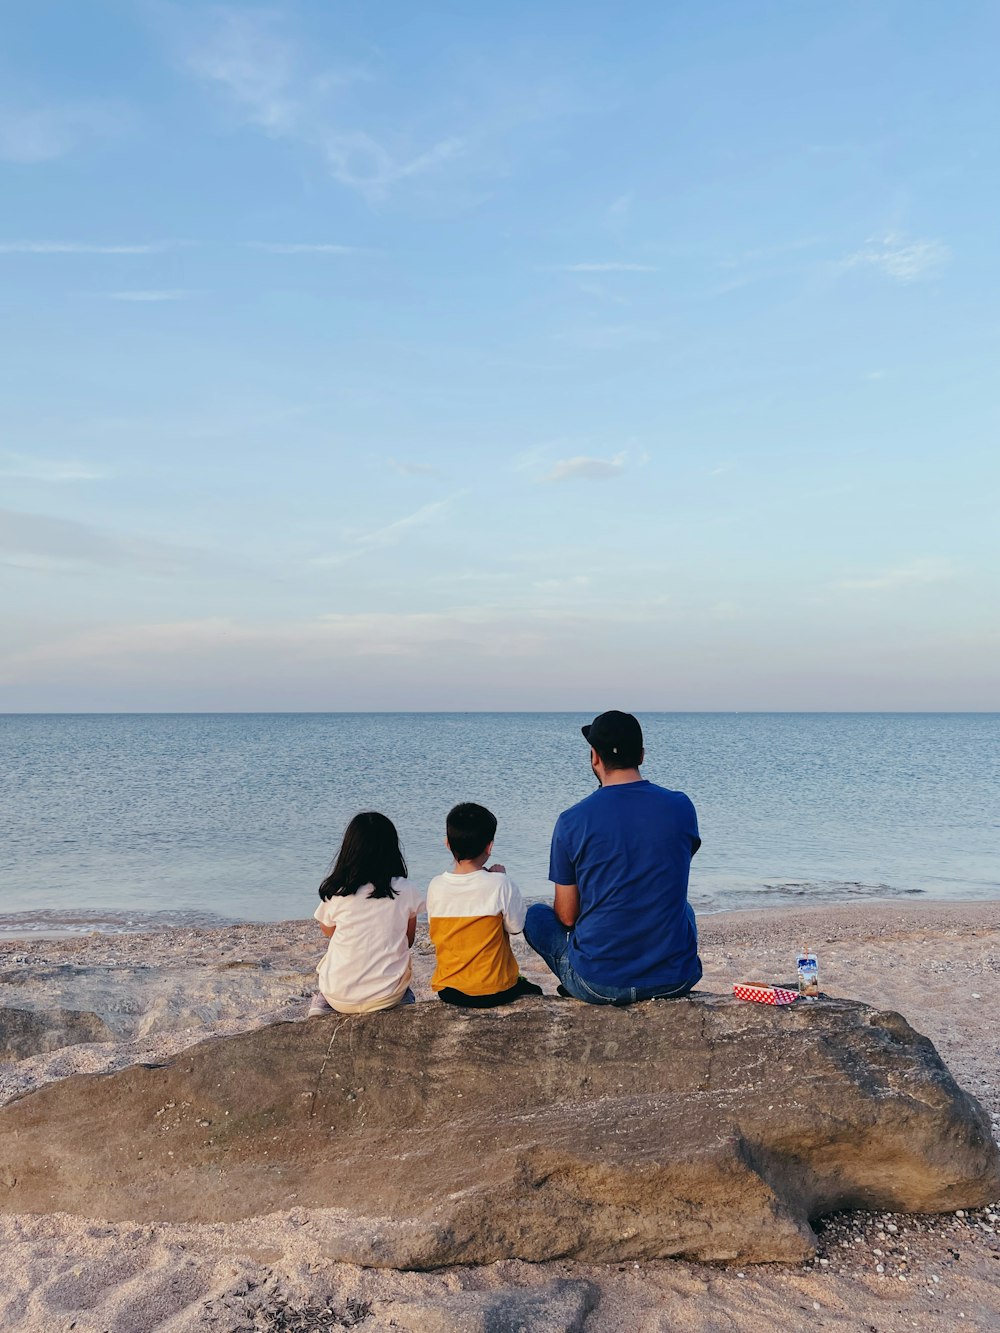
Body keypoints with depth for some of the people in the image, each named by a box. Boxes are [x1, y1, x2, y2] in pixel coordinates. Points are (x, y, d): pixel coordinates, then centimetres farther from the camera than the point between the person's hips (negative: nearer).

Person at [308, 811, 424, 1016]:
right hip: (387, 997, 0)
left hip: (340, 998, 0)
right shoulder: (406, 891, -10)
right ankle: (404, 1002, 18)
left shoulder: (335, 893, -11)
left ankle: (323, 1002, 22)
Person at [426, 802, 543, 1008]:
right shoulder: (501, 884, -18)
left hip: (449, 992, 3)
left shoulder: (436, 886, -9)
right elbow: (515, 928, -6)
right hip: (495, 992, -3)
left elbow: (433, 929, 5)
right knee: (533, 992, 29)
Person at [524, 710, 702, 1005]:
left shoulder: (571, 821, -11)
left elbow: (567, 916, -1)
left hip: (598, 986, -2)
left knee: (535, 915, 23)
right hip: (675, 981, 2)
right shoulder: (681, 807, -3)